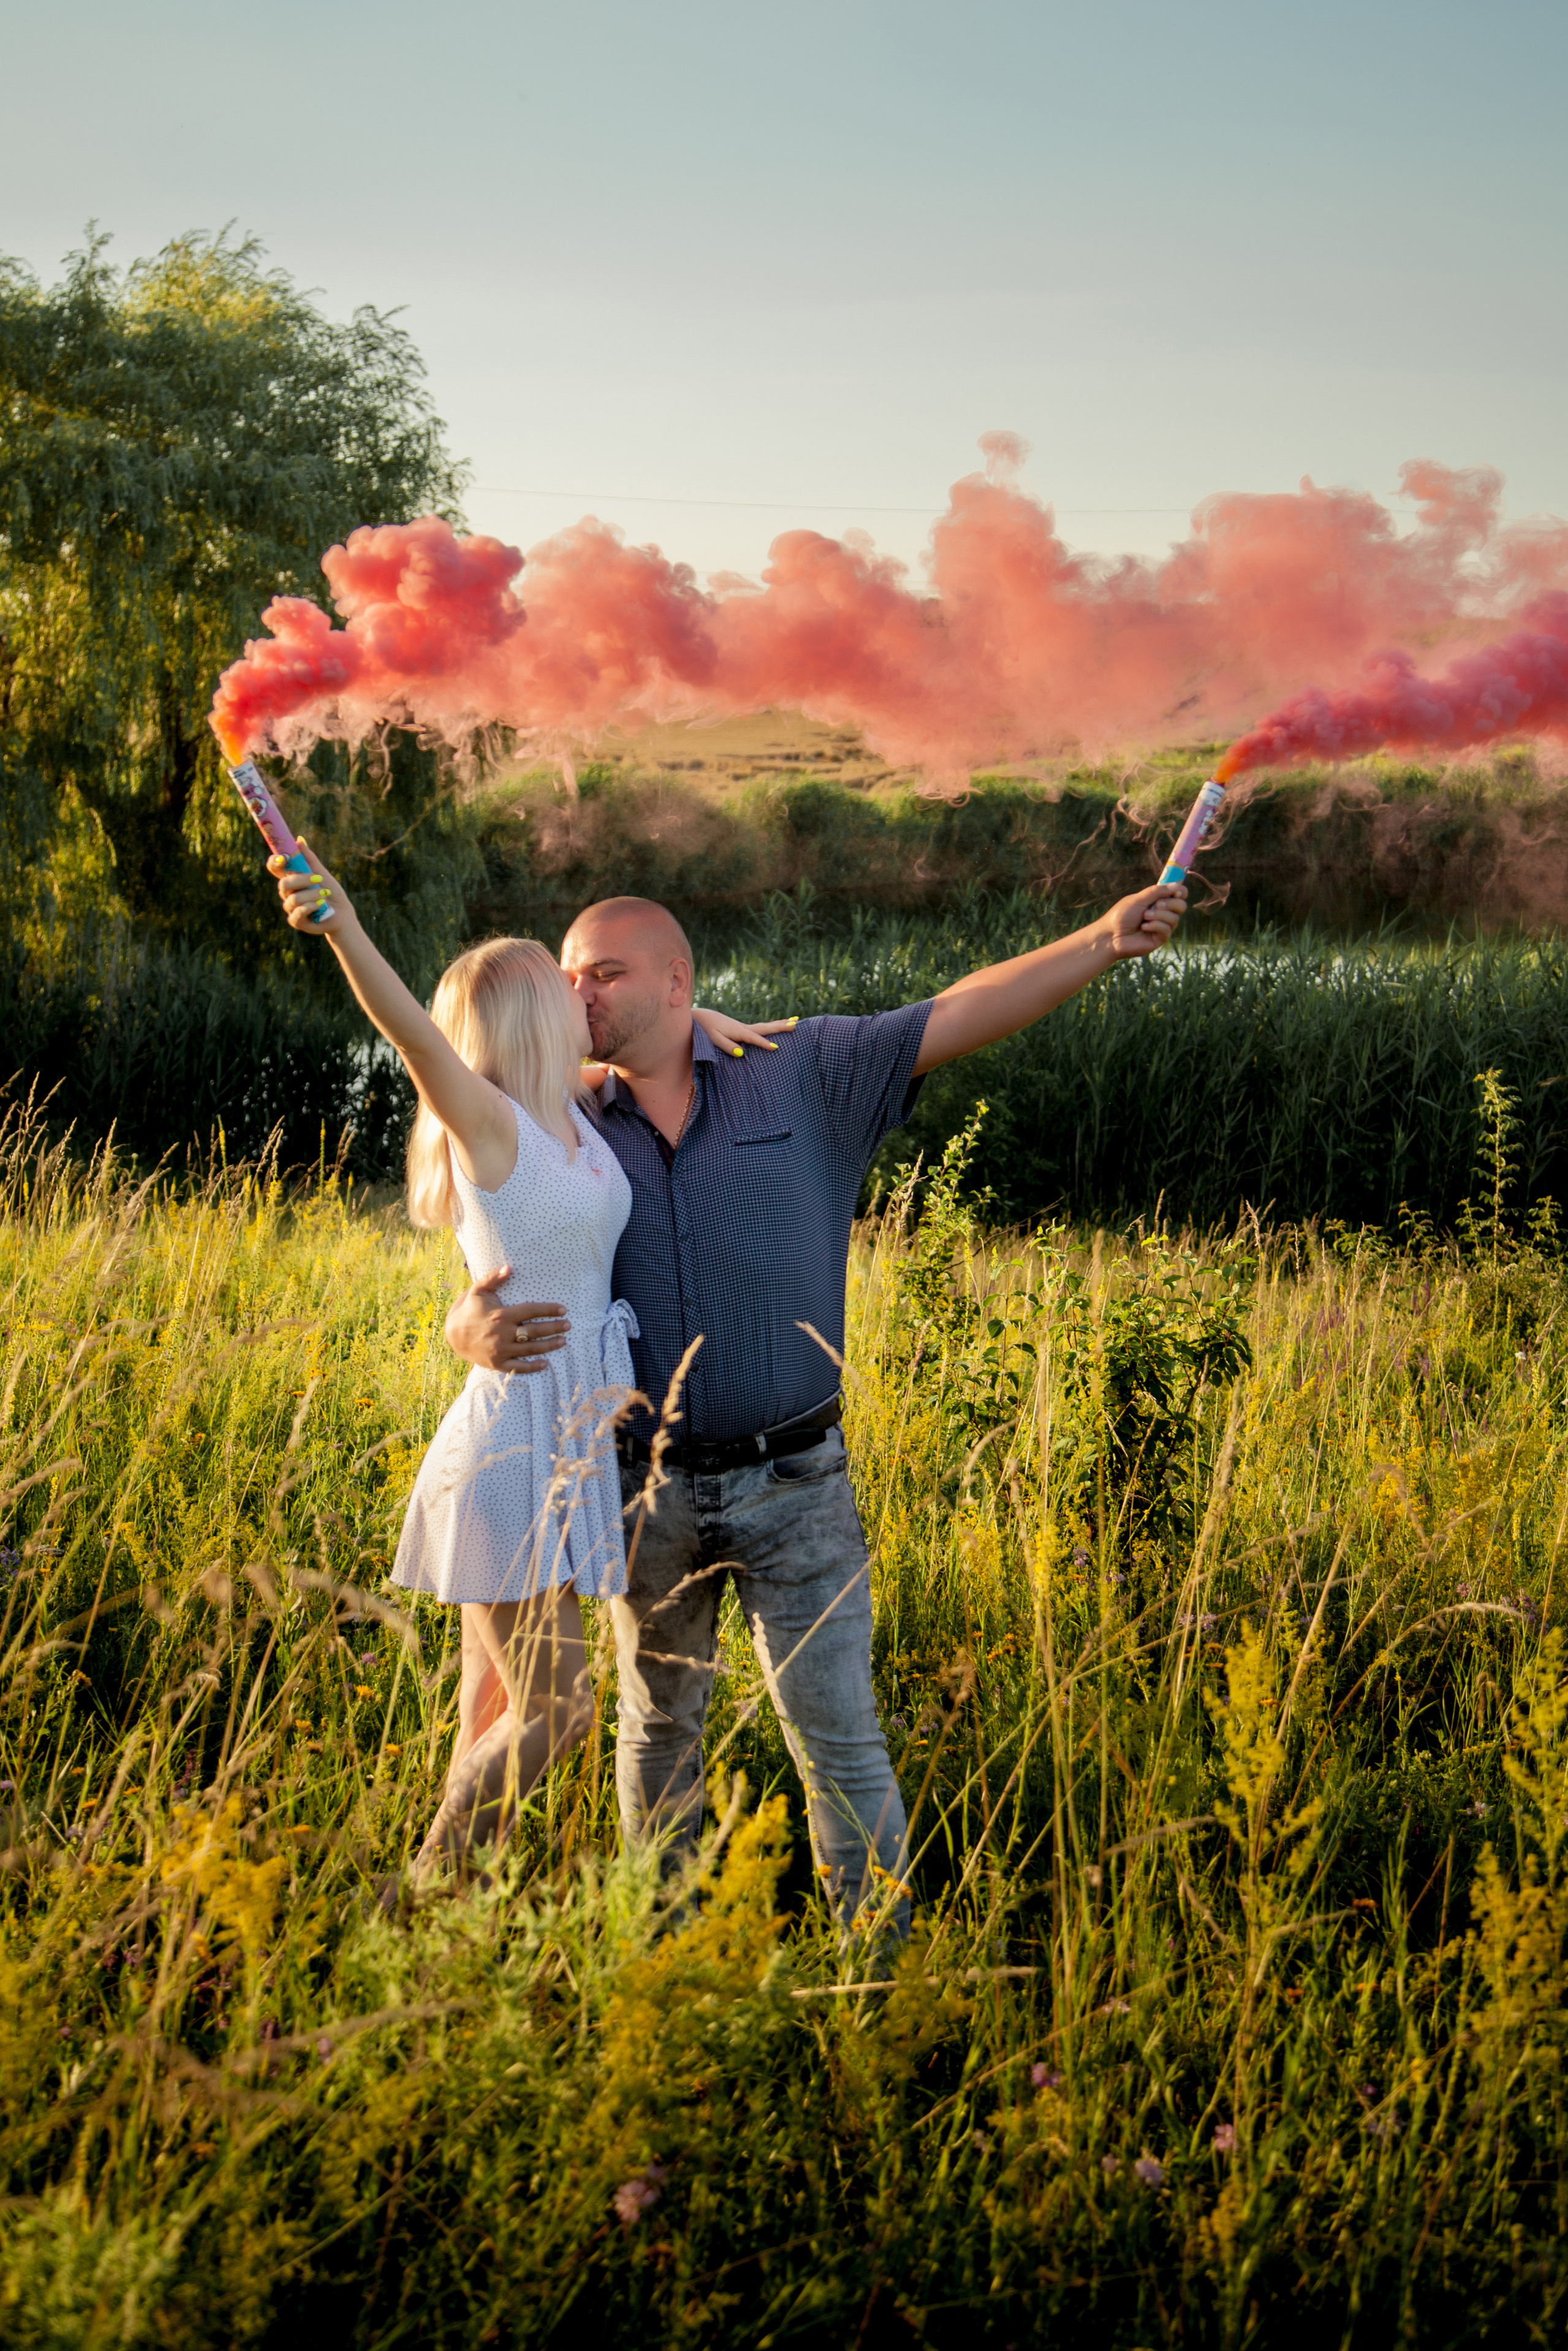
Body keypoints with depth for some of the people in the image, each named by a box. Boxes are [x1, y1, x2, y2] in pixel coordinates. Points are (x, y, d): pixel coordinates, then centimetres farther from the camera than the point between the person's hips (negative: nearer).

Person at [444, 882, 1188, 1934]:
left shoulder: (805, 1076, -2)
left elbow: (965, 1015, -8)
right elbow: (482, 1298, 1)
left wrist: (1106, 940, -21)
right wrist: (480, 1331, -25)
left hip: (792, 1487, -2)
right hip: (647, 1489, 2)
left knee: (839, 1736, 0)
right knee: (660, 1722, 19)